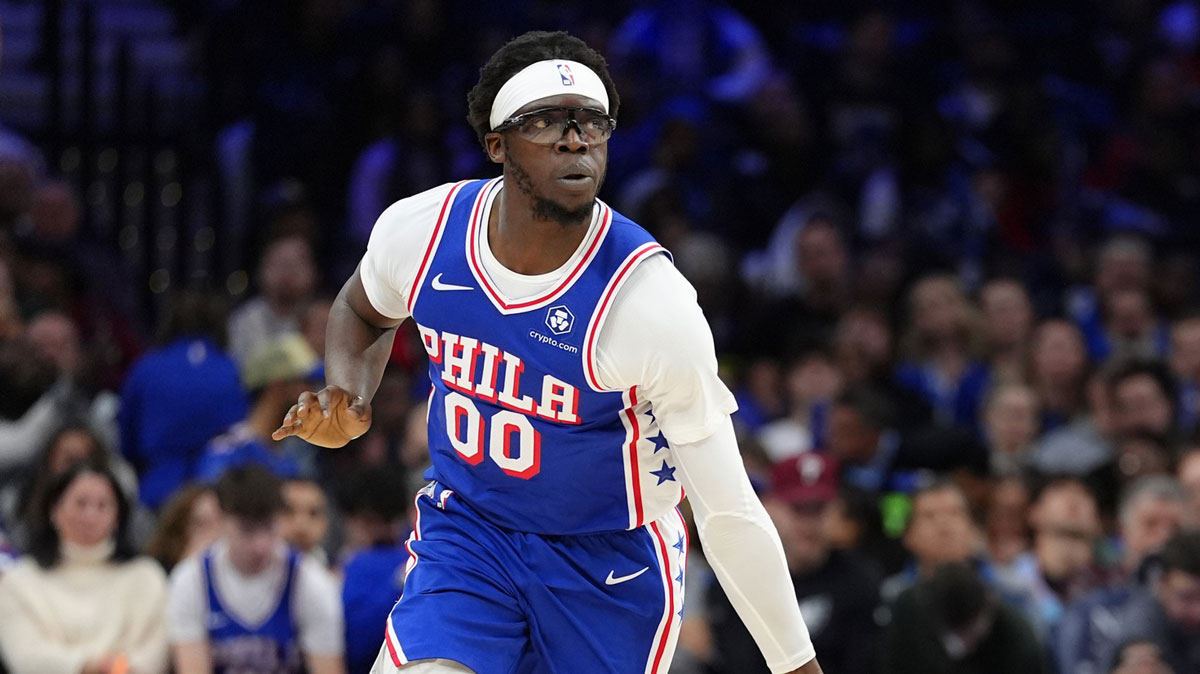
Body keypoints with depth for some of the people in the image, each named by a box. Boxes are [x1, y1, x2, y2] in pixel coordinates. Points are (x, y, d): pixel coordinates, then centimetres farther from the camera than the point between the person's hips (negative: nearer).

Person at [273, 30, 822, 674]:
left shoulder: (652, 301, -25)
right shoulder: (423, 229, -12)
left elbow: (729, 512, -20)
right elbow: (364, 310, 15)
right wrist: (345, 403, -5)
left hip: (610, 558, -2)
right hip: (466, 537, 2)